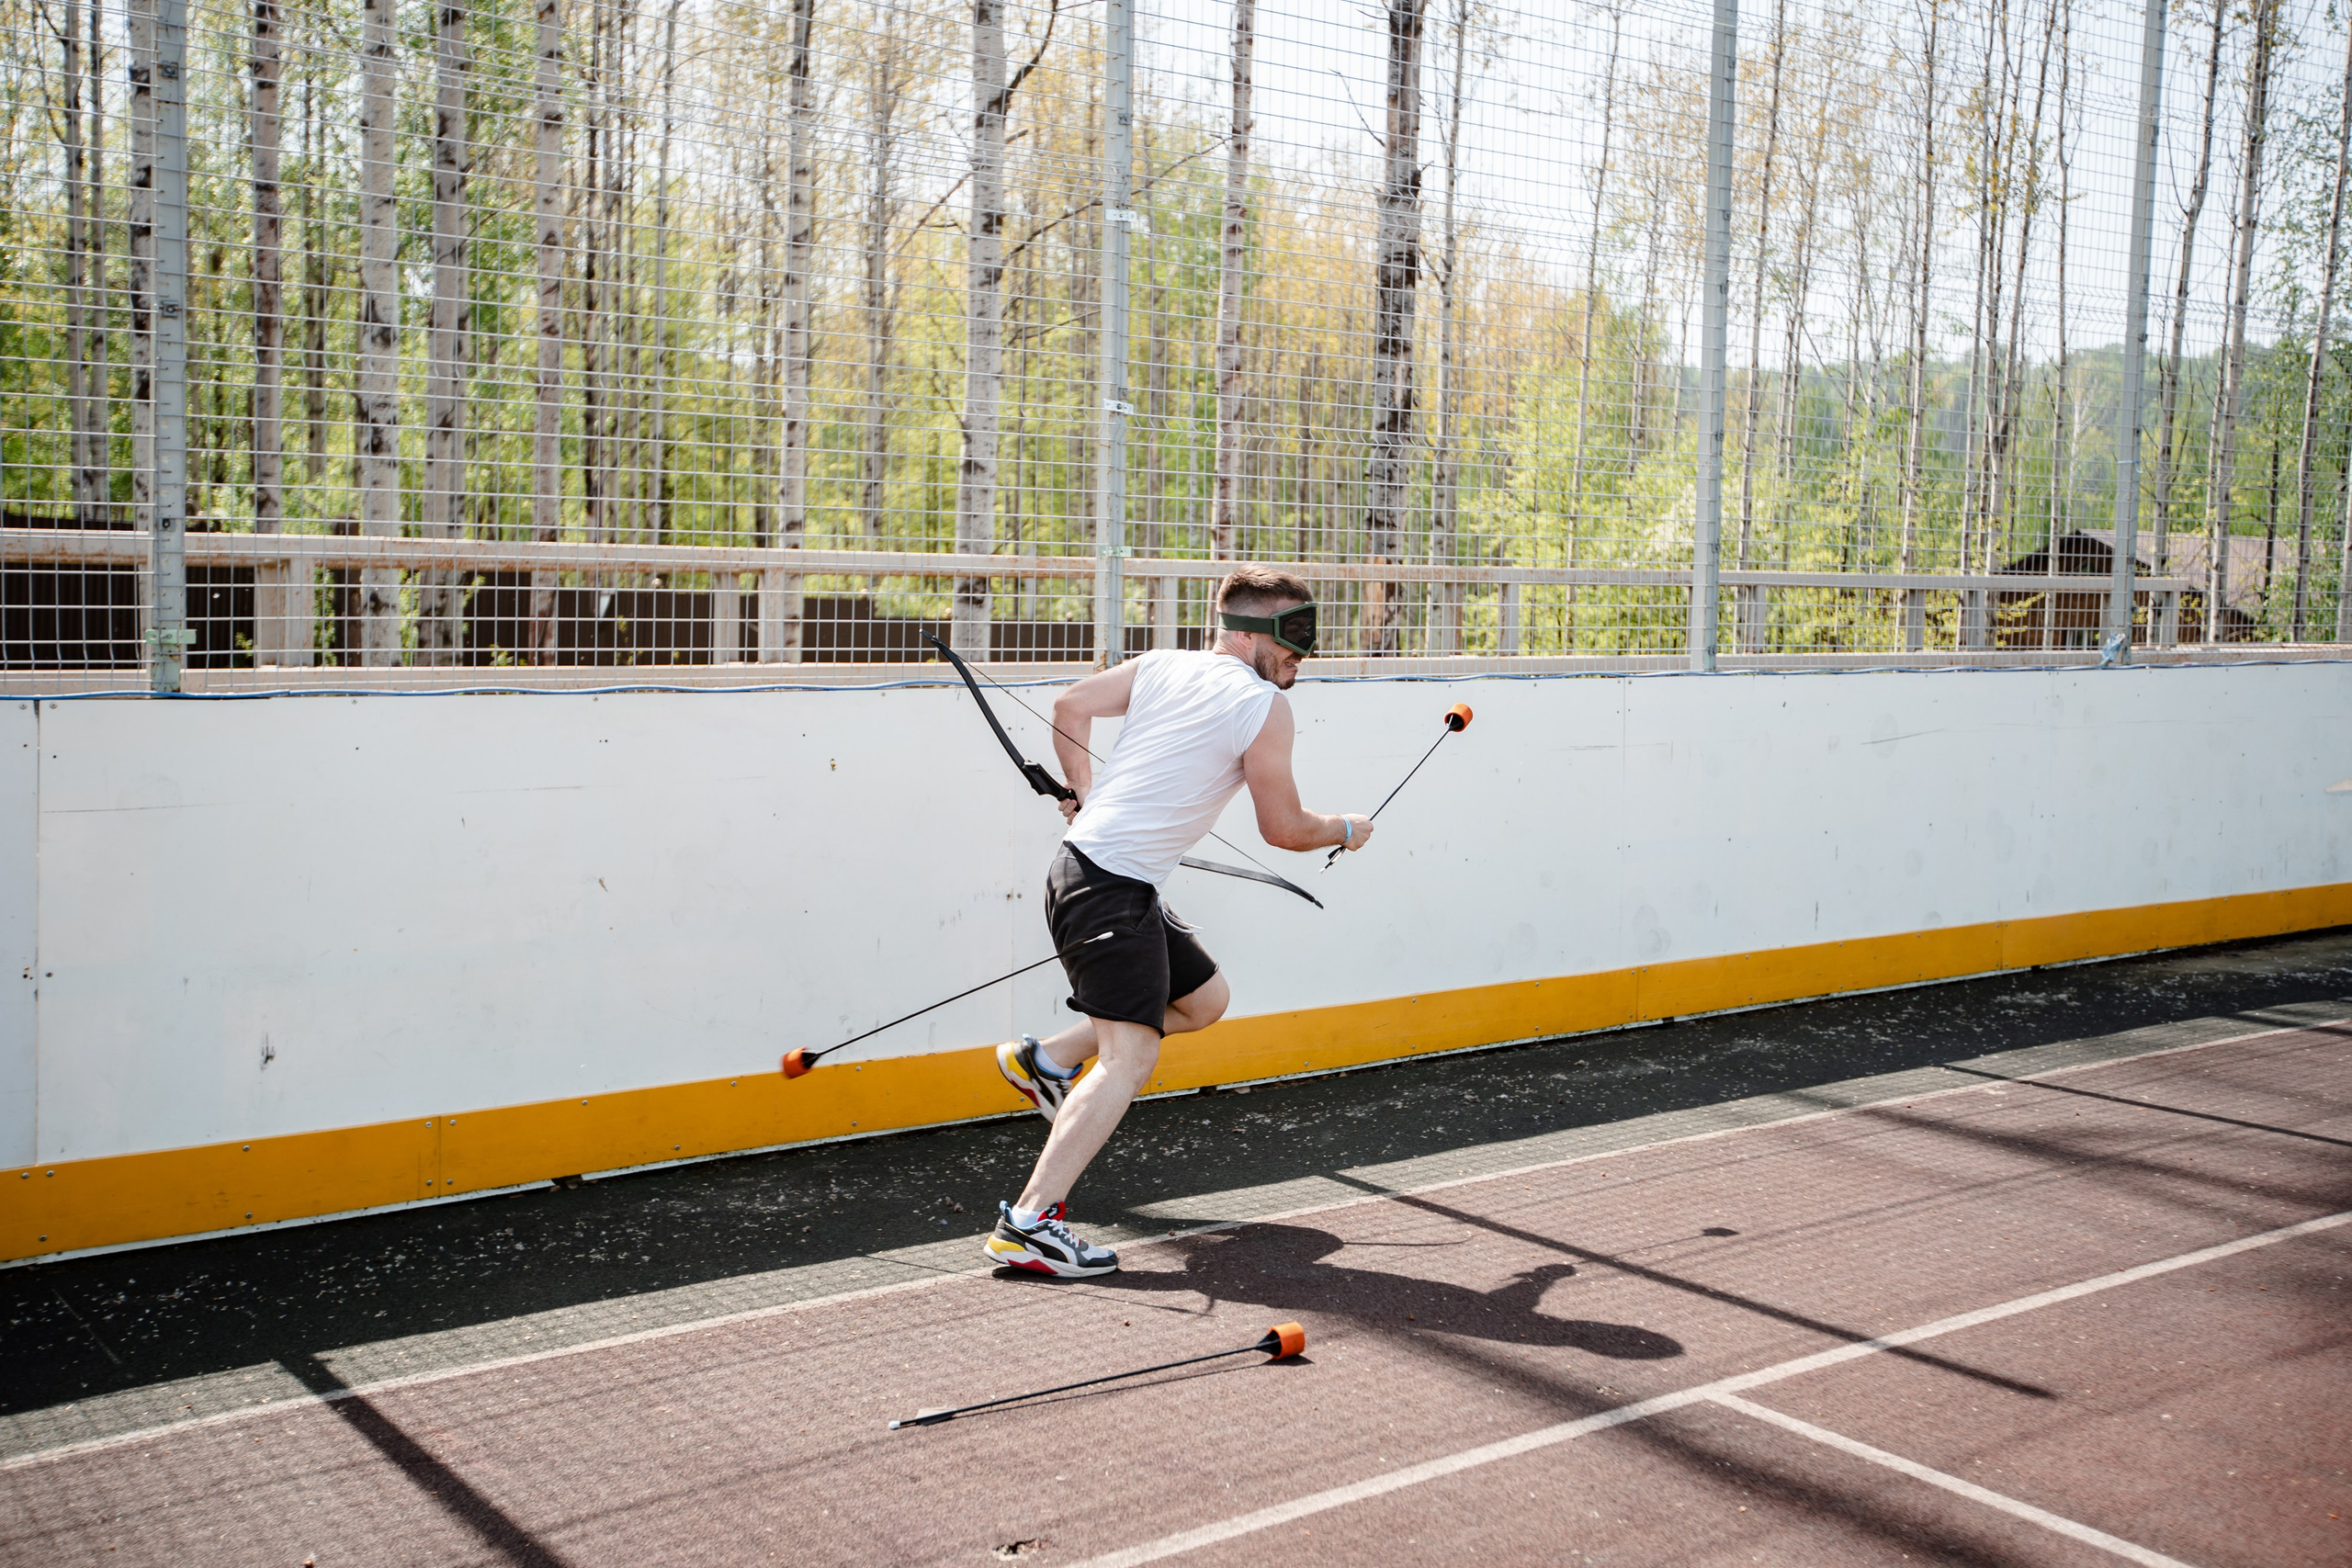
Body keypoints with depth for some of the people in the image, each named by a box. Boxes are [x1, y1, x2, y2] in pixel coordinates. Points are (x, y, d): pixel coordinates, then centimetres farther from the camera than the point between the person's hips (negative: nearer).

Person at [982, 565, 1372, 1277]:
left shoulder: (1160, 665, 12)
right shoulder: (1265, 708, -7)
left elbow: (1070, 704, 17)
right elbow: (1283, 830, -2)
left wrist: (1084, 792, 27)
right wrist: (1345, 831, 17)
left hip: (1082, 864, 9)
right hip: (1114, 889, -9)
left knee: (1204, 999, 23)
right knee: (1131, 1057, -16)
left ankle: (1047, 1059, 25)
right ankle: (1028, 1223, -24)